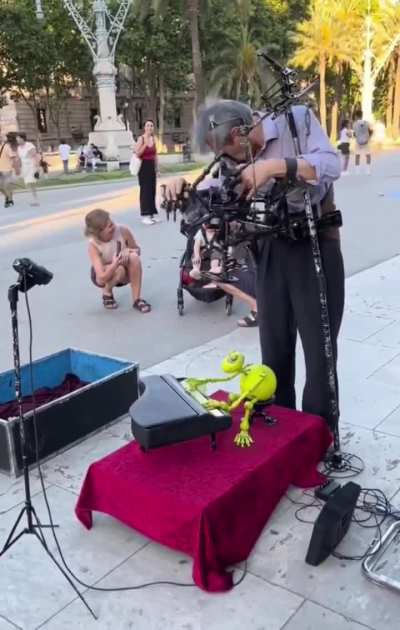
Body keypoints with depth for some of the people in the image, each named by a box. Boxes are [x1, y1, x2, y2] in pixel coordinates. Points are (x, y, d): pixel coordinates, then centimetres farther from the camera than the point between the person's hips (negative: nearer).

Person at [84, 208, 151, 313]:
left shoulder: (123, 231, -24)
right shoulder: (93, 245, -29)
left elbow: (137, 249, -4)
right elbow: (102, 277, -34)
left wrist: (130, 252, -29)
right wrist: (115, 264, -53)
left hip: (125, 275, 3)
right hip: (104, 275, -2)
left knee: (134, 257, -31)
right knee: (119, 270, -37)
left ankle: (137, 299, -20)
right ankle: (107, 293, -3)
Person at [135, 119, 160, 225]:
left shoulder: (153, 139, 10)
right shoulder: (141, 138, -9)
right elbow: (137, 154, -17)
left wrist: (157, 168, 14)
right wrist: (145, 145, -26)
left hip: (152, 166, 6)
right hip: (144, 166, -6)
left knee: (152, 190, 8)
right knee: (145, 190, -6)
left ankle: (152, 213, 15)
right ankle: (145, 215, -3)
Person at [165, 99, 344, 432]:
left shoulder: (298, 118, -7)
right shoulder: (240, 156, 7)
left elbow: (331, 164, -19)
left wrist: (274, 166, -30)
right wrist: (184, 187, -7)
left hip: (315, 247, -5)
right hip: (272, 251, 5)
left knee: (319, 350, 2)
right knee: (274, 349, 12)